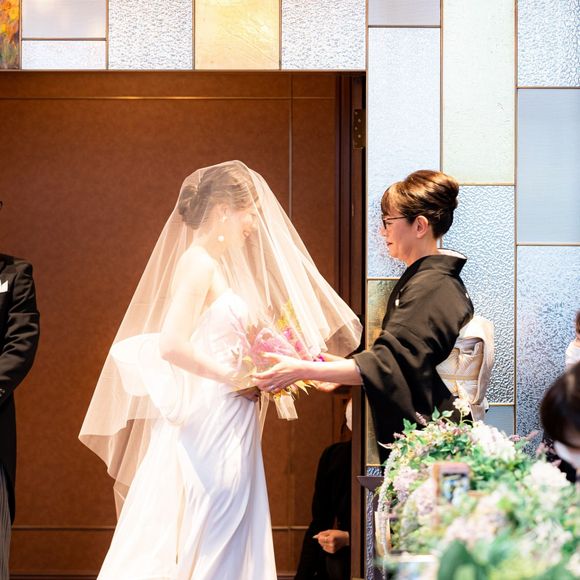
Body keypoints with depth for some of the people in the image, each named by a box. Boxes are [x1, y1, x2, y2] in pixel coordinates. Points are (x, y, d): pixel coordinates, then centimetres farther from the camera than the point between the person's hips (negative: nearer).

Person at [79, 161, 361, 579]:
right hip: (210, 423, -10)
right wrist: (232, 377, -15)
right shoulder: (199, 263, -13)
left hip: (228, 428, 10)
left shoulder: (214, 266, 15)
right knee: (199, 544, -6)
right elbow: (172, 345, -23)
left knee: (230, 540, 10)